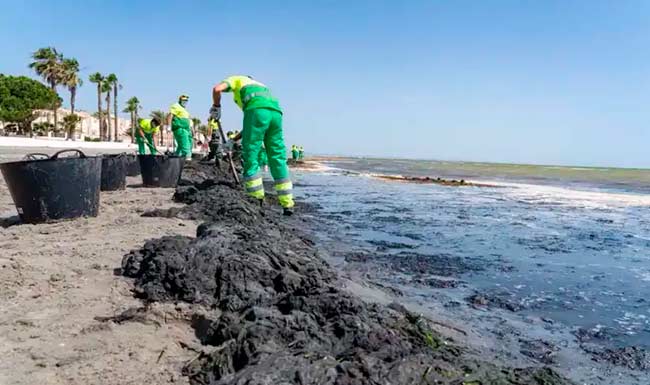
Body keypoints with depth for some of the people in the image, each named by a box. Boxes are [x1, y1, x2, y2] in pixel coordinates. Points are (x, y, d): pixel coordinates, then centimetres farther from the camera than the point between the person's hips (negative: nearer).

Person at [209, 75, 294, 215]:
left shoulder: (236, 79, 27)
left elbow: (217, 89, 4)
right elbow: (251, 127, 37)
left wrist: (216, 107, 21)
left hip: (257, 110, -6)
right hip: (276, 111, 6)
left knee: (250, 157, 3)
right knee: (278, 159, 8)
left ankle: (258, 201, 2)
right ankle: (288, 205, 8)